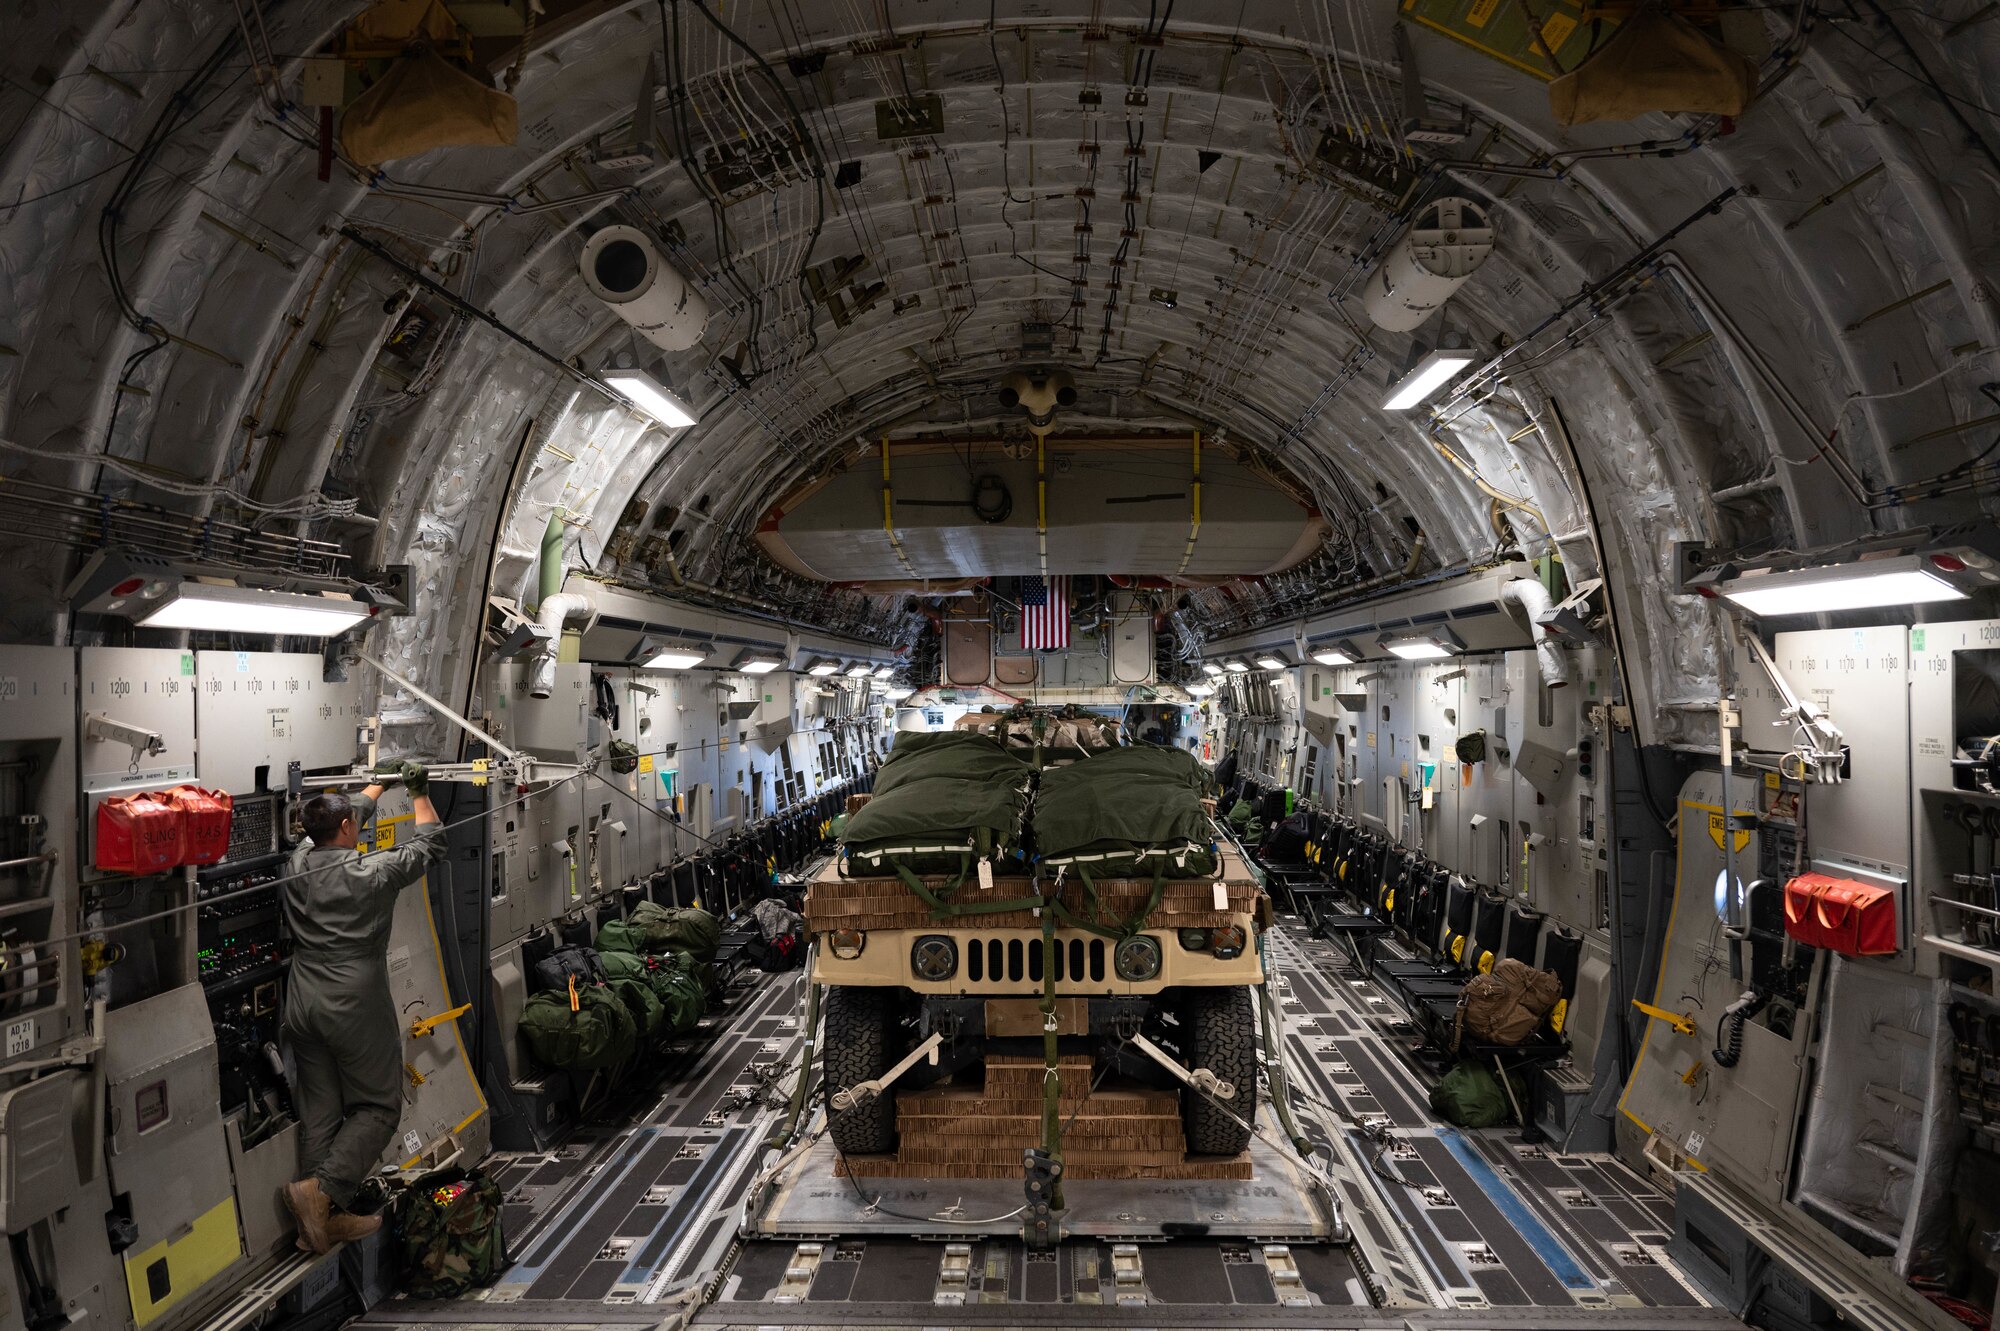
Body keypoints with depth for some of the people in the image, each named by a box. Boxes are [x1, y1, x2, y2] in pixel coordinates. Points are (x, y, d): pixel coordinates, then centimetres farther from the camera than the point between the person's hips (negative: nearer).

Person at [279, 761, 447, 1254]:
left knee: (319, 1112, 11)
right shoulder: (373, 872, -13)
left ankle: (327, 1217, 15)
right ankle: (320, 1190, -11)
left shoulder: (300, 864, 4)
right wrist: (419, 792, 15)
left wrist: (382, 783, 36)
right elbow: (430, 845, 3)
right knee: (378, 1107, 5)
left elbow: (348, 816, 22)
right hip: (356, 1009, -6)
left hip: (303, 1007, 6)